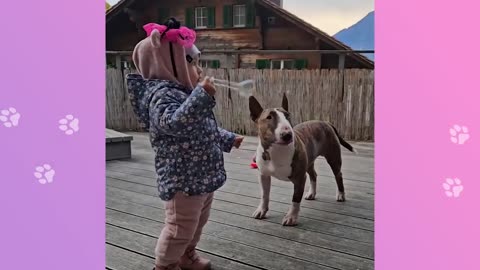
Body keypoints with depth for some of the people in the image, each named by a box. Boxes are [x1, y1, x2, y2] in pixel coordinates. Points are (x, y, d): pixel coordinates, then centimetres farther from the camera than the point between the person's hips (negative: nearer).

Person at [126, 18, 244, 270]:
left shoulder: (183, 92, 14)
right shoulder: (162, 94, -19)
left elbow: (207, 130, 25)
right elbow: (173, 122, -40)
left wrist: (228, 139, 30)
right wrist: (202, 96, -43)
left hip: (202, 175, 11)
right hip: (182, 179, -10)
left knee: (198, 221, 24)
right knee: (180, 227, 1)